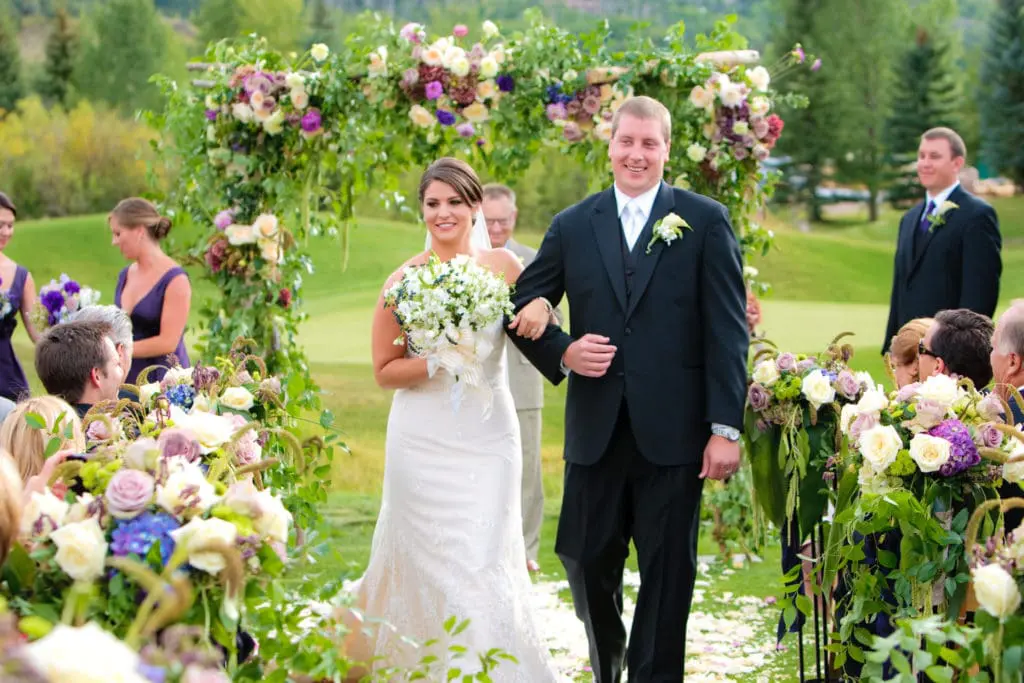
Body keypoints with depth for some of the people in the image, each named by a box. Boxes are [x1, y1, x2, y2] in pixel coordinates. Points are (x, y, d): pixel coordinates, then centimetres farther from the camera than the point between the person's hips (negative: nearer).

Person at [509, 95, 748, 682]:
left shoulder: (707, 222, 1)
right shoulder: (573, 226, 9)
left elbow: (728, 331, -3)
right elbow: (523, 309, 14)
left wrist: (726, 427, -9)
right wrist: (562, 353, -6)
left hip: (673, 430, -2)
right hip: (596, 430, 3)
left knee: (668, 570, 3)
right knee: (586, 562, 9)